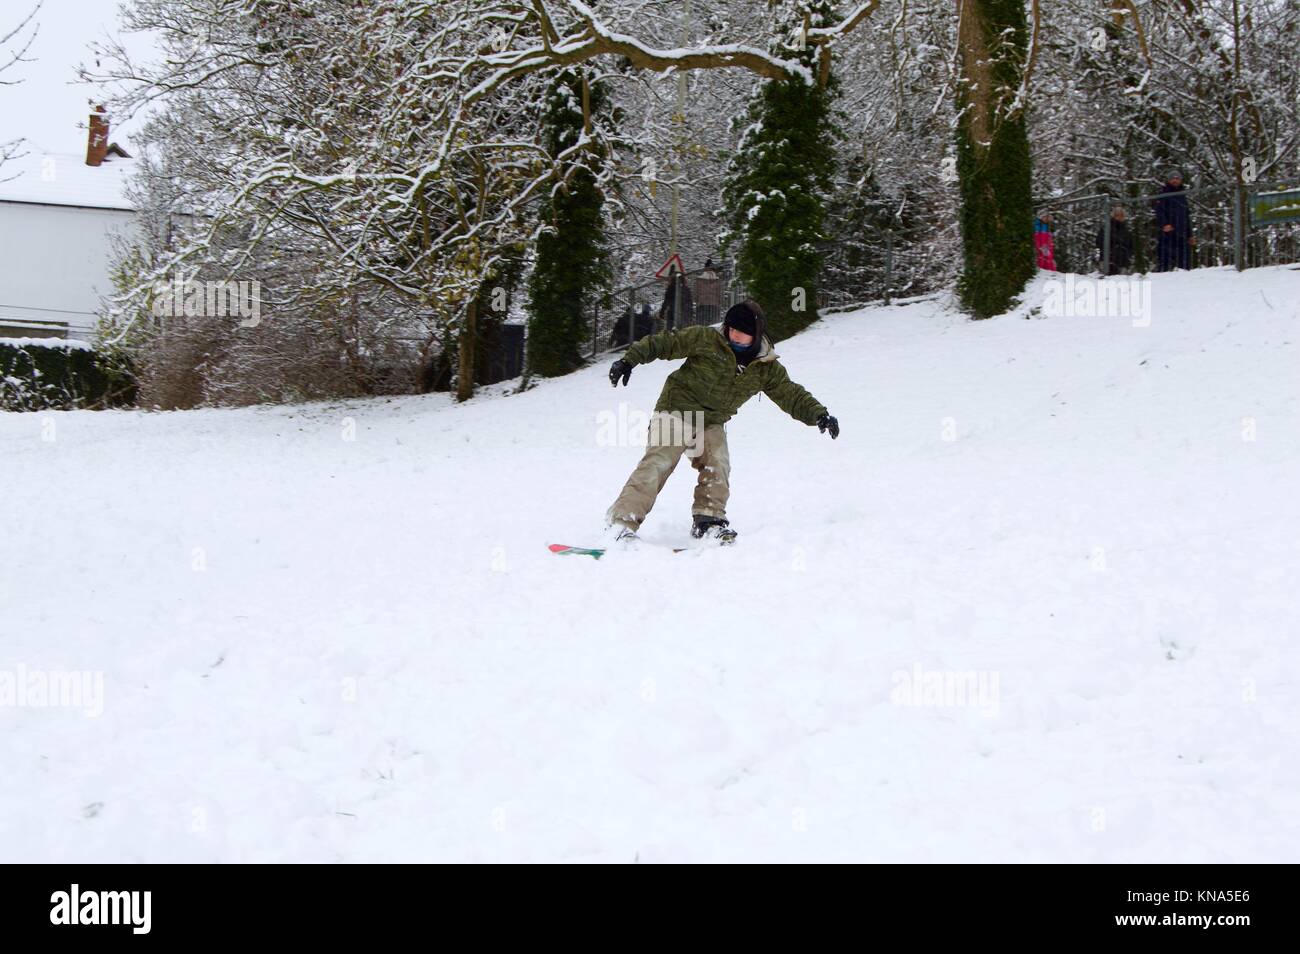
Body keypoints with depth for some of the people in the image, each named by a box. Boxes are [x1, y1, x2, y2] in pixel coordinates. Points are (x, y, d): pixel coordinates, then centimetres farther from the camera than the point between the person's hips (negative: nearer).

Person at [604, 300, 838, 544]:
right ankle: (621, 522, -23)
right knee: (658, 463, -18)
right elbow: (665, 343, -8)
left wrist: (819, 414, -10)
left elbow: (791, 395, 3)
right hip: (676, 410, -5)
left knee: (718, 465, -17)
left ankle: (708, 520, -3)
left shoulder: (767, 368, 0)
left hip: (712, 423, 5)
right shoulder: (706, 339, -11)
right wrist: (629, 360, -15)